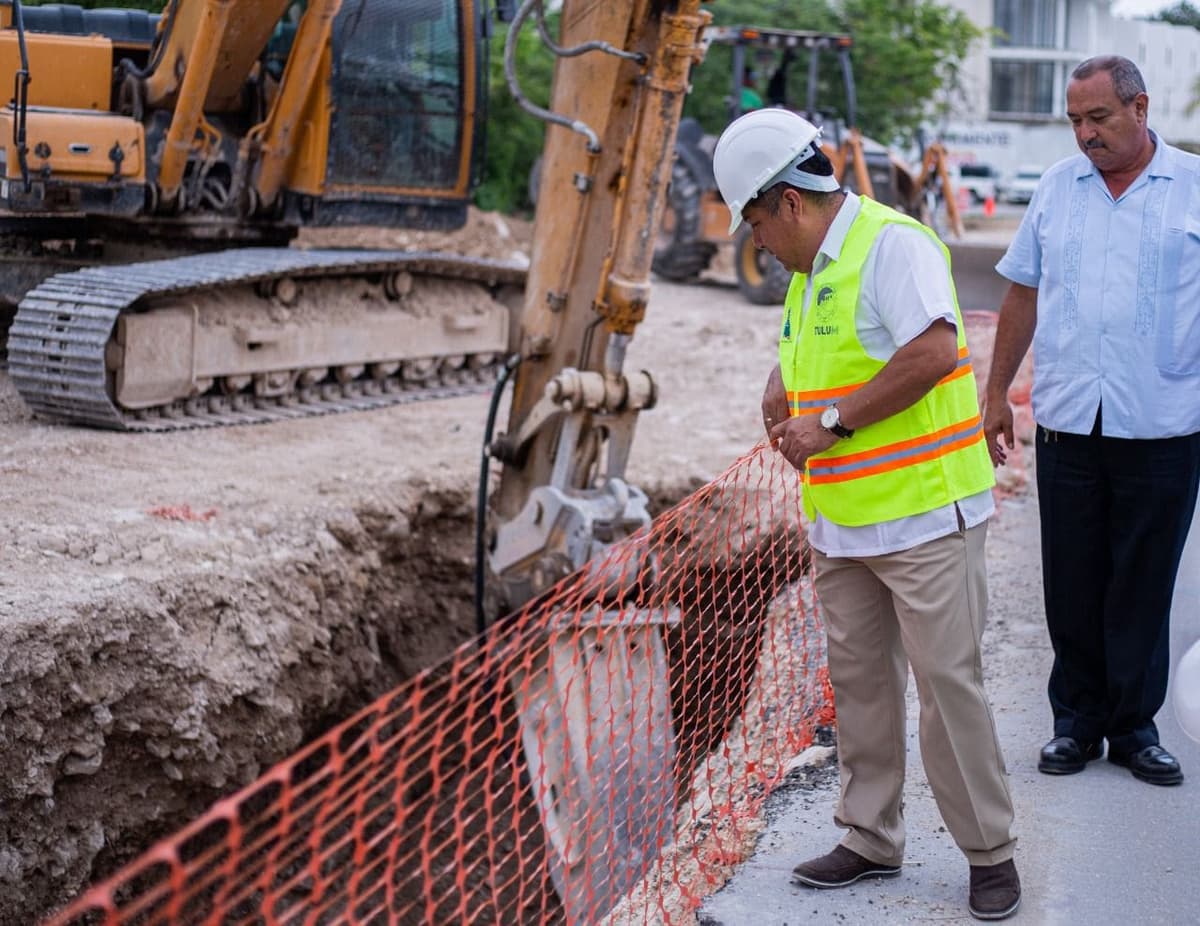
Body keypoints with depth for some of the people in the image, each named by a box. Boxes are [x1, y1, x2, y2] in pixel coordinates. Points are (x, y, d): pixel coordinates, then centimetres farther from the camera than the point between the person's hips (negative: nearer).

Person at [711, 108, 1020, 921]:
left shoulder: (892, 244, -14)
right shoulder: (811, 273, 16)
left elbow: (934, 352, -28)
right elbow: (796, 363, 28)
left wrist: (833, 421, -21)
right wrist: (779, 406, 6)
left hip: (924, 515, -9)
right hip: (844, 521, 9)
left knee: (948, 681, -4)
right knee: (858, 680, 13)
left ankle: (991, 853, 9)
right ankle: (873, 841, 24)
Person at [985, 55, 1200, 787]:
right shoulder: (1059, 186, 8)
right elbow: (1024, 294, 12)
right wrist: (998, 391, 10)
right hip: (1068, 422, 3)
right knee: (1072, 583, 8)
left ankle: (1135, 724, 19)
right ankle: (1078, 720, 21)